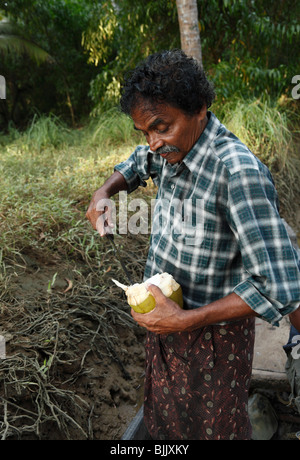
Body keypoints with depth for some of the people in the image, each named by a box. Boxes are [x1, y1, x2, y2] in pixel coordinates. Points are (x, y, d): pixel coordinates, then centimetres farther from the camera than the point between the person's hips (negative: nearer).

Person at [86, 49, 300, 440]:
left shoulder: (238, 173, -32)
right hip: (167, 319, 7)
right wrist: (102, 194, -3)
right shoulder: (174, 148, -6)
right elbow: (136, 165, 18)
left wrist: (184, 320, -28)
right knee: (164, 422, 27)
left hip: (212, 334, -7)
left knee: (214, 426, 20)